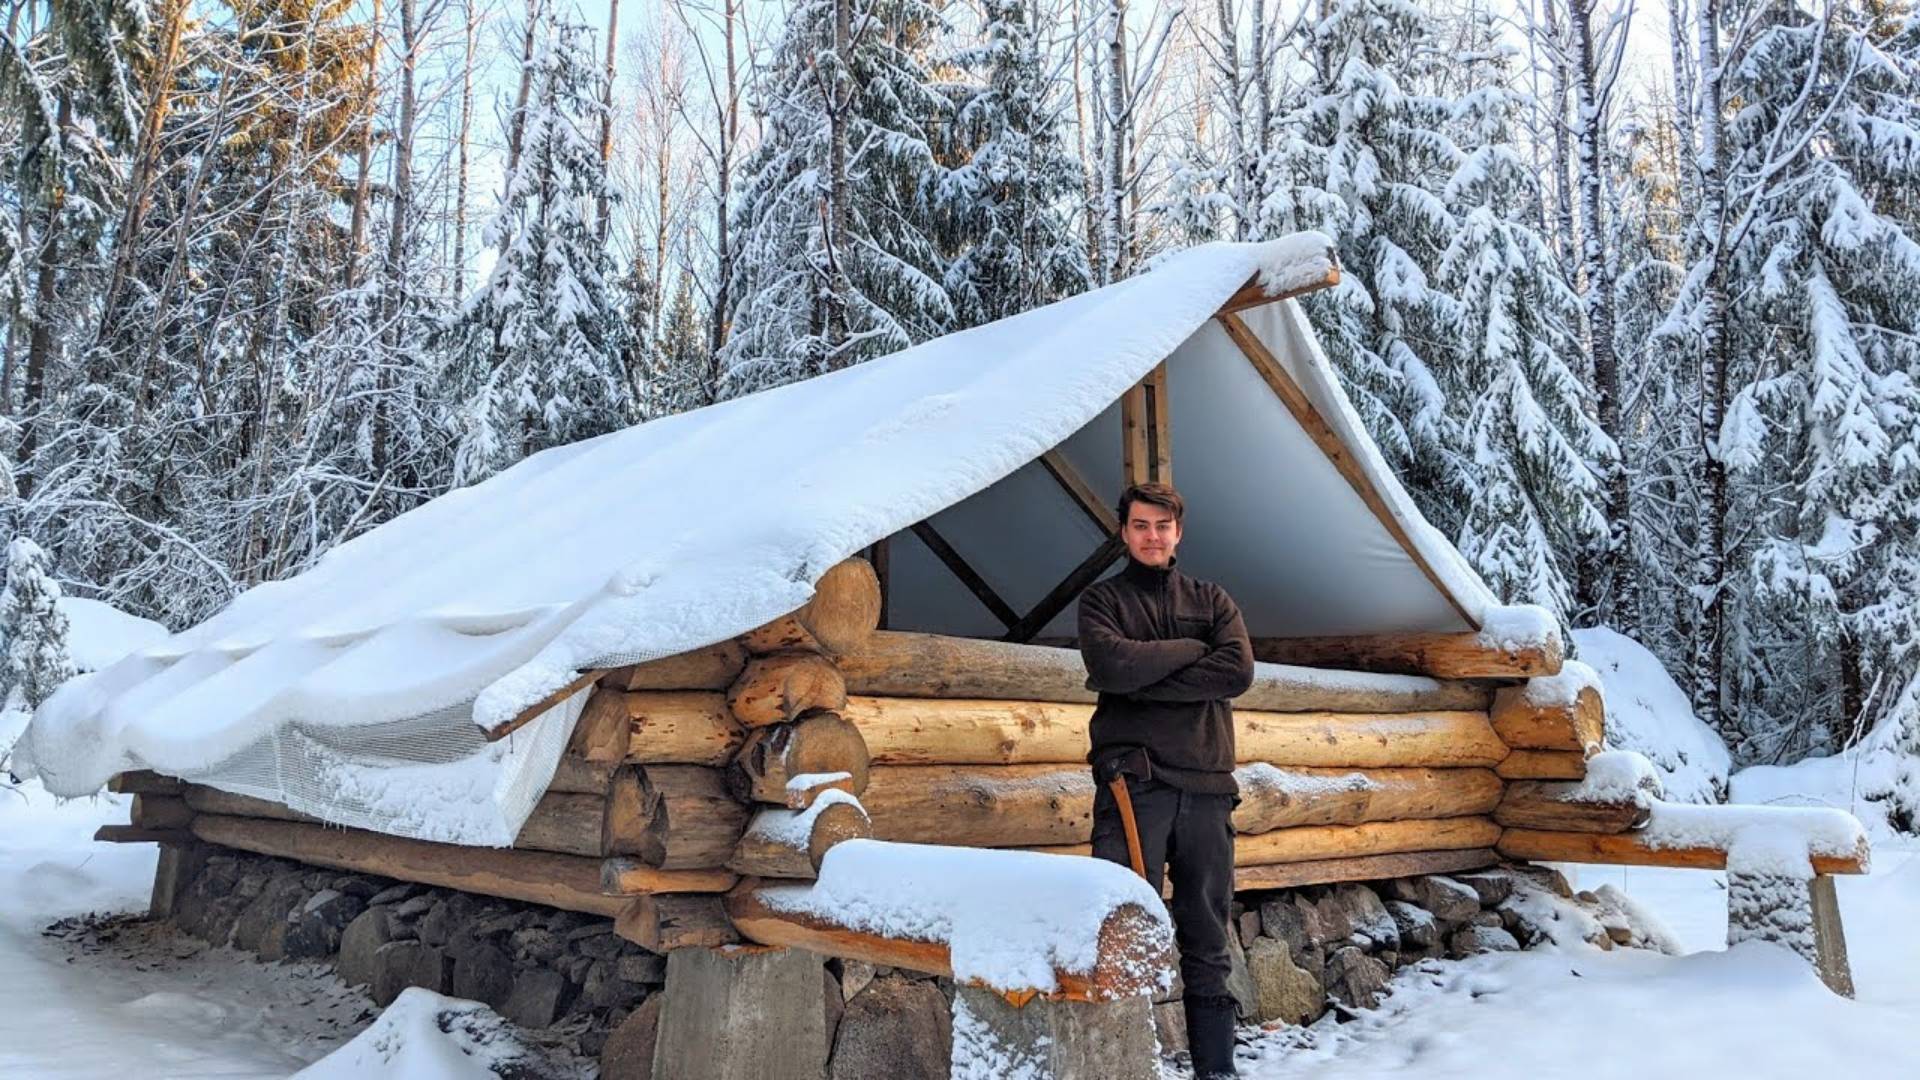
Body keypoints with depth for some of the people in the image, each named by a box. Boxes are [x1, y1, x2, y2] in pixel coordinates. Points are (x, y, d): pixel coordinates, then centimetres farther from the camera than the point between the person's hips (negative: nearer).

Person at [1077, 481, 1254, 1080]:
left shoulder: (1212, 599, 15)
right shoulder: (1102, 599, 8)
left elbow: (1238, 671, -4)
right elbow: (1112, 664, -13)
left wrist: (1143, 683, -9)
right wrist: (1192, 649, -4)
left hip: (1207, 784, 3)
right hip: (1132, 782, -3)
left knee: (1206, 937, 8)